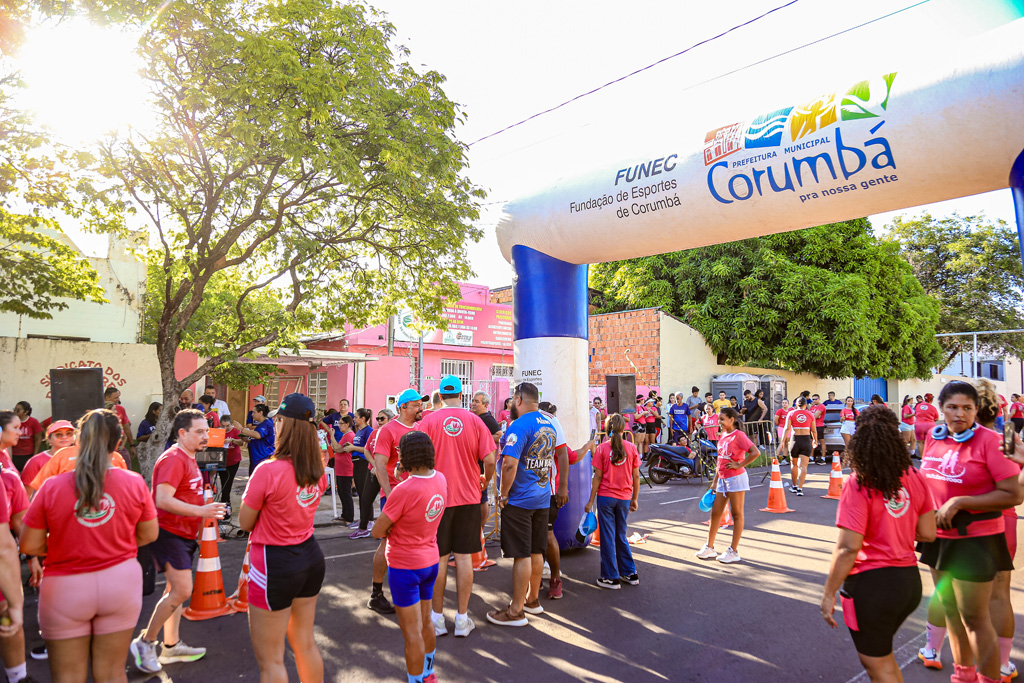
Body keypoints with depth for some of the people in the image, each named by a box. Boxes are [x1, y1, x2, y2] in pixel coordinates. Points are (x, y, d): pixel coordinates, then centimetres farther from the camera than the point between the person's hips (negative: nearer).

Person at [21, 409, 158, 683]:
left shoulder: (53, 486, -13)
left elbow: (29, 546, -7)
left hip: (66, 589, -1)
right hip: (120, 582, 1)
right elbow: (149, 535, 0)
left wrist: (63, 545, 11)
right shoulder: (135, 483, -9)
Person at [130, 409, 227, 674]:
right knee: (182, 590, -12)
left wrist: (205, 509, 14)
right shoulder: (173, 459, -19)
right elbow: (163, 500, -28)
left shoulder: (188, 459, 14)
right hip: (169, 533, -10)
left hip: (183, 534, 10)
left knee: (176, 590, 16)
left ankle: (171, 646, 27)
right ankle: (145, 642, 5)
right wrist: (201, 511, -31)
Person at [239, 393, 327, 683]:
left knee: (270, 659, 9)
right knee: (306, 643, 23)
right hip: (311, 556, 7)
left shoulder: (267, 471, -22)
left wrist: (251, 493, 3)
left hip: (276, 563, -7)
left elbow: (245, 522, -10)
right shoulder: (318, 470, -1)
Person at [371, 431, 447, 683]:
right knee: (425, 622, 24)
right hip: (431, 561, 7)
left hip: (405, 566, -7)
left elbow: (377, 532, -19)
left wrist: (388, 530, 1)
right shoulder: (440, 479, -7)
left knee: (412, 631, 7)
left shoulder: (404, 490, -28)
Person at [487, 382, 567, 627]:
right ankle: (533, 600, 31)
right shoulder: (549, 425, 9)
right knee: (536, 552, 17)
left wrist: (503, 495, -14)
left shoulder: (520, 426, -18)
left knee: (522, 555, -1)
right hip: (543, 498, 8)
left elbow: (509, 463, -26)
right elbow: (561, 457, 19)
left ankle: (516, 611, 9)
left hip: (520, 500, -8)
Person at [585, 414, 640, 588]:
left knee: (608, 537, 6)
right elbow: (636, 476, 1)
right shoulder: (631, 448, -2)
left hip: (605, 497, -3)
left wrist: (591, 501, -2)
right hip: (624, 498, 3)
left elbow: (597, 477, -8)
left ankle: (611, 577, 12)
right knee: (621, 536, 18)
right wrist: (635, 499, 13)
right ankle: (630, 573, 24)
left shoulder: (602, 448, -8)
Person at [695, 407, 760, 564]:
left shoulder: (738, 435, -12)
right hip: (723, 479, 8)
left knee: (737, 515, 3)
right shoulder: (722, 436, 13)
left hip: (736, 478, -8)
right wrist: (714, 481, 17)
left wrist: (739, 465, -18)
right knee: (715, 513, 10)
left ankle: (733, 552, 9)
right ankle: (710, 548, 19)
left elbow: (755, 452, -24)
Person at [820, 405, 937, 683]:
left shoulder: (858, 485, -19)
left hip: (872, 584, -7)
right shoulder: (915, 478, -2)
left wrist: (829, 593, -13)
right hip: (909, 579, 7)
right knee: (882, 654, 29)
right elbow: (927, 534, 2)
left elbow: (849, 547, -22)